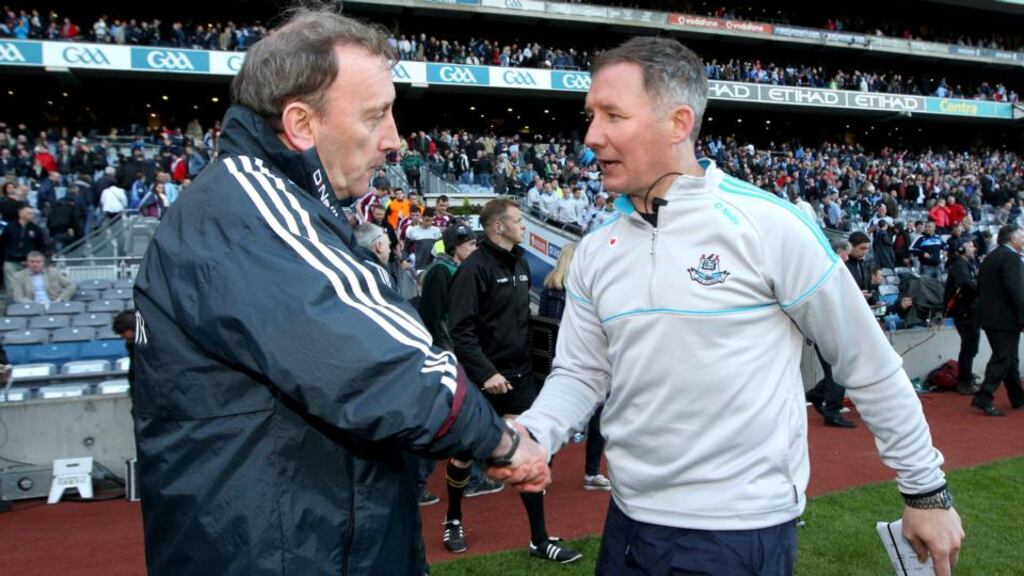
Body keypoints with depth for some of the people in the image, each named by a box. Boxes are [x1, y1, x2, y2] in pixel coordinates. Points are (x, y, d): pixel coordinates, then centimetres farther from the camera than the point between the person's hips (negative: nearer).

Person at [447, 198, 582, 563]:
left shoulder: (521, 263, 8)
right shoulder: (474, 268, -15)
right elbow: (461, 329, -20)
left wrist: (526, 359, 11)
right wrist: (485, 372, -24)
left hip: (519, 375, 6)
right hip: (482, 378, -6)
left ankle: (540, 540, 14)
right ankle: (453, 520, 35)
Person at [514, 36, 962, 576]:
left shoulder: (768, 226, -14)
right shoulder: (594, 252, 1)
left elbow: (869, 365, -6)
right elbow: (579, 372, 5)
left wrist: (927, 490, 0)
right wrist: (530, 435, -14)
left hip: (742, 531, -5)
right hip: (628, 520, 5)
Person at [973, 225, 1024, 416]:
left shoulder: (989, 257, 15)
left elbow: (980, 288, 17)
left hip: (989, 316, 9)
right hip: (1006, 318, -9)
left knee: (1008, 358, 17)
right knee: (1003, 359, -6)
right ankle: (984, 398, -11)